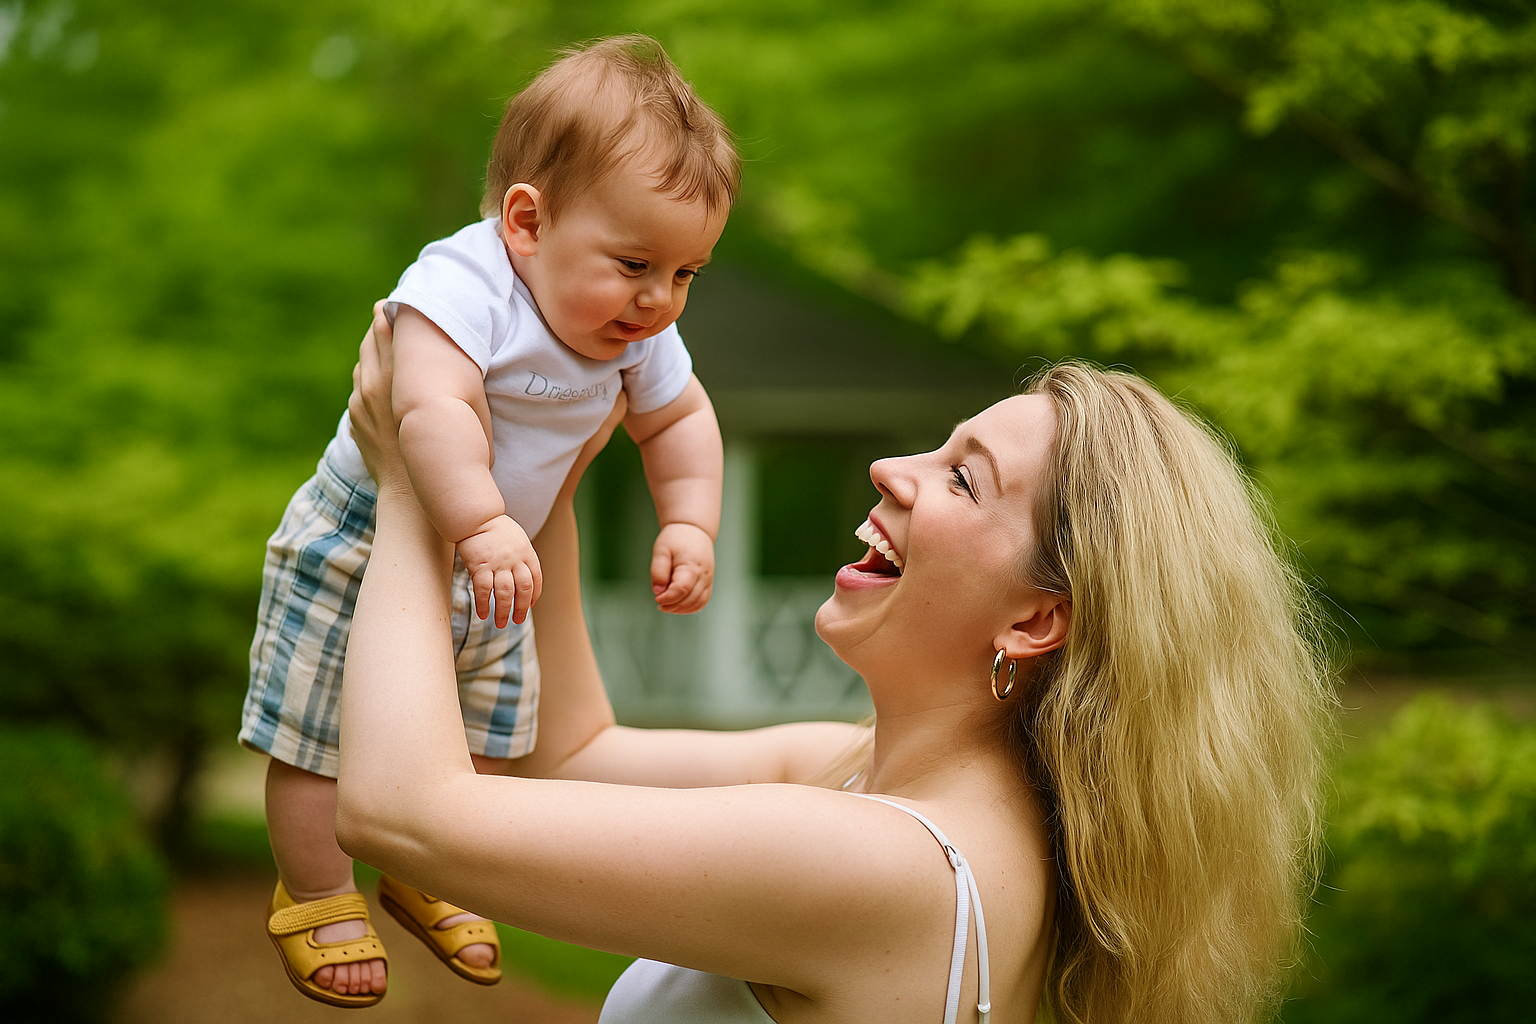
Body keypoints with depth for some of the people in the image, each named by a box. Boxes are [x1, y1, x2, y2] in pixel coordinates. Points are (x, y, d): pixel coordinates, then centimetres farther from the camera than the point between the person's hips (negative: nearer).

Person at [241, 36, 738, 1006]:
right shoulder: (462, 283, -33)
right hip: (361, 550, -6)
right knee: (321, 733, 4)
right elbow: (435, 408, -47)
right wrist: (480, 524, -55)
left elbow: (679, 419, 6)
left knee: (481, 741, 17)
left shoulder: (639, 334, -9)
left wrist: (690, 527, -5)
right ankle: (317, 897, 26)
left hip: (485, 568, 7)